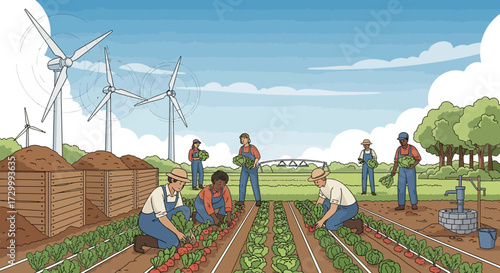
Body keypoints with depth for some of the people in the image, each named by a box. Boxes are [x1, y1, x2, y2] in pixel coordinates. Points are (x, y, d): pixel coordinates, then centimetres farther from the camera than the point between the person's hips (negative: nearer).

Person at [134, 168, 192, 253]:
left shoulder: (177, 193, -6)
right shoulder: (158, 193, -32)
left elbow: (181, 212, 1)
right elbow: (161, 217, -32)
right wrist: (177, 232, -29)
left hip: (159, 221, 7)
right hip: (148, 223, -7)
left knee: (186, 209, -12)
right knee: (174, 242, -26)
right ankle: (141, 240, -8)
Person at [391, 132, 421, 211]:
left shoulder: (412, 148, -11)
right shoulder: (399, 149, 2)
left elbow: (418, 158, -9)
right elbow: (396, 160, 7)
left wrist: (413, 165, -27)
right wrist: (394, 170, -7)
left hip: (411, 170, -4)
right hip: (402, 170, 4)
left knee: (412, 187, -6)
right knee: (401, 187, 0)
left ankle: (414, 205, 6)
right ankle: (401, 205, 4)